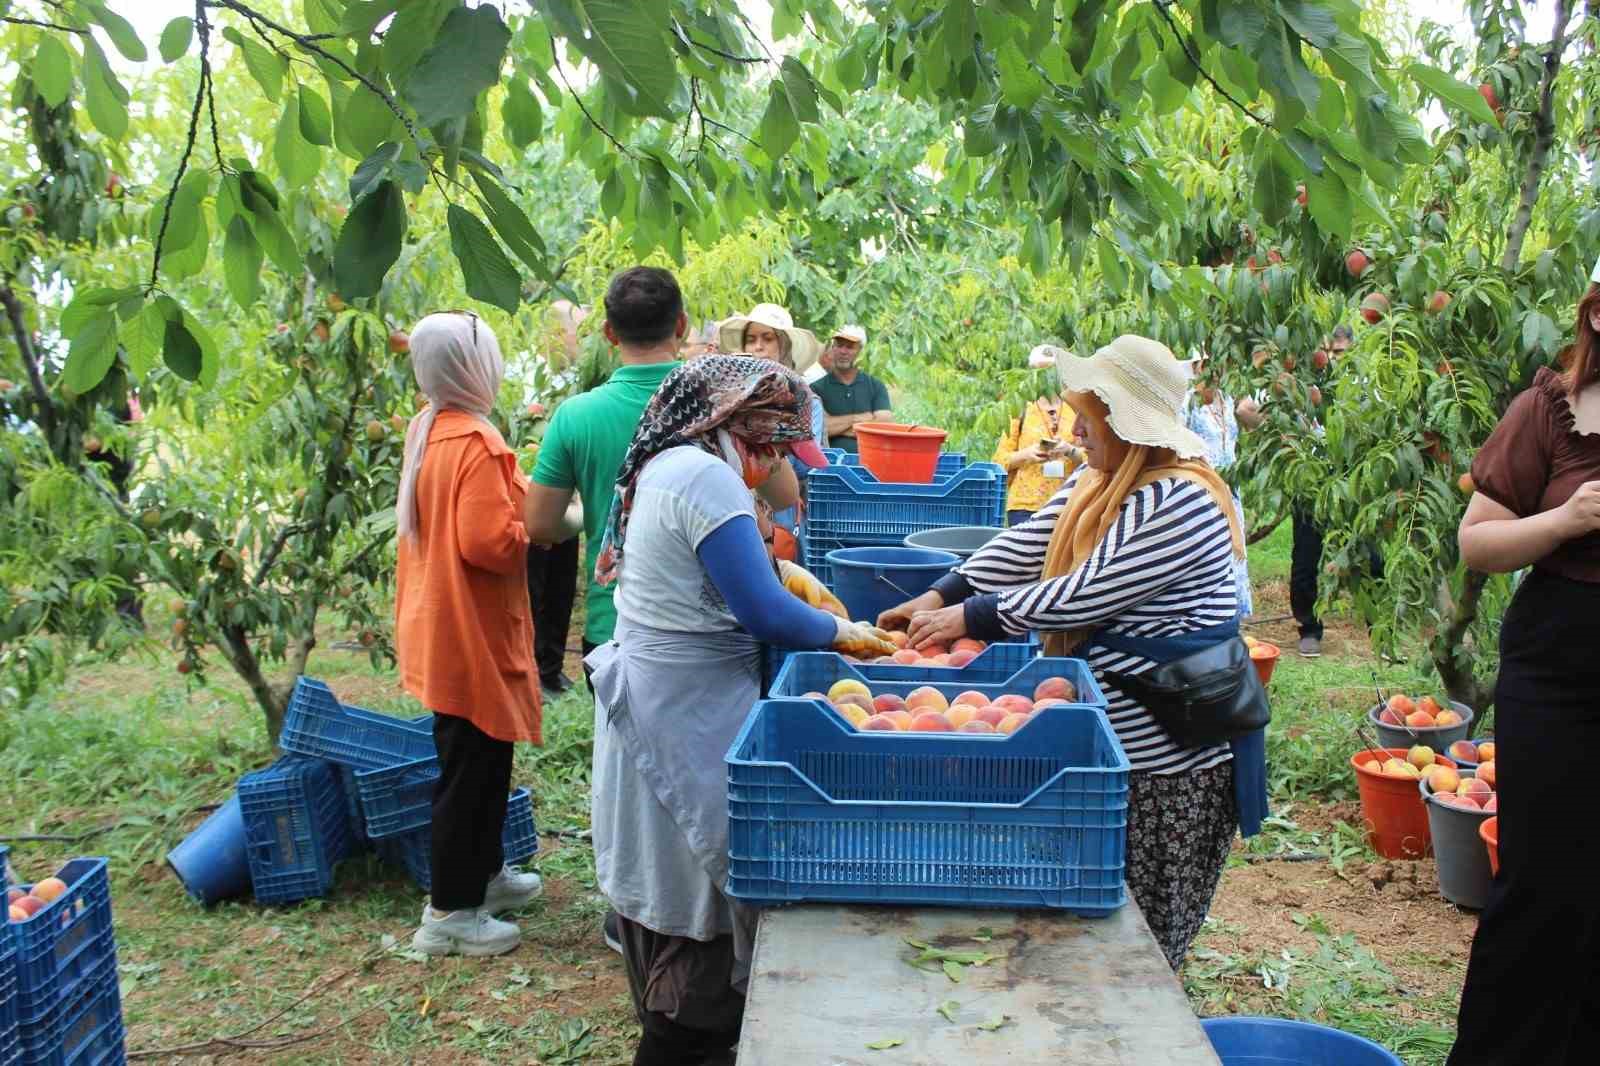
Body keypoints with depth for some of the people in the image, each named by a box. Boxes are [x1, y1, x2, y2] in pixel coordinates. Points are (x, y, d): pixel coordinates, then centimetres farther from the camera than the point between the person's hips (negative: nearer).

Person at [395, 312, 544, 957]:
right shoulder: (475, 442, -22)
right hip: (472, 634, -10)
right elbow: (489, 542, -27)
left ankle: (484, 873, 37)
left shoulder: (426, 431, 7)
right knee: (471, 772, 2)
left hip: (440, 627, 10)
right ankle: (451, 913, 13)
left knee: (481, 763, 22)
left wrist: (522, 496, 7)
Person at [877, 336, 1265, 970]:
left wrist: (970, 617, -18)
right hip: (1107, 735, 9)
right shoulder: (1093, 481, 9)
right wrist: (940, 596, -3)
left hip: (1172, 756, -9)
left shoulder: (1182, 501, -22)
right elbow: (1024, 548, 9)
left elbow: (1082, 596, -24)